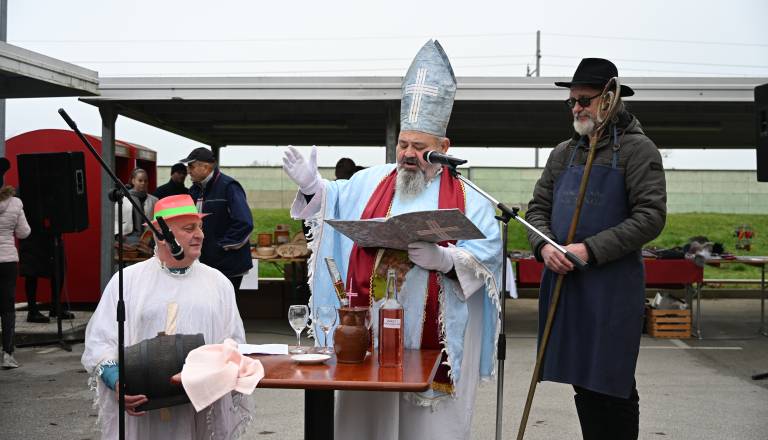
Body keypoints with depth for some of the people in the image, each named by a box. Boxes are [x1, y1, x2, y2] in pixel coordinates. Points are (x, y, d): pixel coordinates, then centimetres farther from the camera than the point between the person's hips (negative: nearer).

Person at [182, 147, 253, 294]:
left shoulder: (228, 187, -15)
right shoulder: (196, 189, 11)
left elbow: (244, 224, -23)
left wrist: (223, 246, -17)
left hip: (227, 266, -8)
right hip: (204, 264, 8)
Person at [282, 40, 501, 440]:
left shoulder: (467, 199, -1)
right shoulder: (372, 181, 10)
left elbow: (487, 254, -8)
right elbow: (333, 204, 16)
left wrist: (443, 260, -23)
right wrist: (312, 187, -3)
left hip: (434, 337, -3)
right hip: (369, 330, 3)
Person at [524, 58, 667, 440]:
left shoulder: (637, 149, -3)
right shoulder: (563, 153, 14)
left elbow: (651, 218, -12)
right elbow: (537, 209, 14)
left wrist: (590, 250, -18)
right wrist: (544, 246, -7)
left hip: (613, 283, -6)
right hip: (563, 280, 6)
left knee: (611, 387, -2)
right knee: (582, 383, 12)